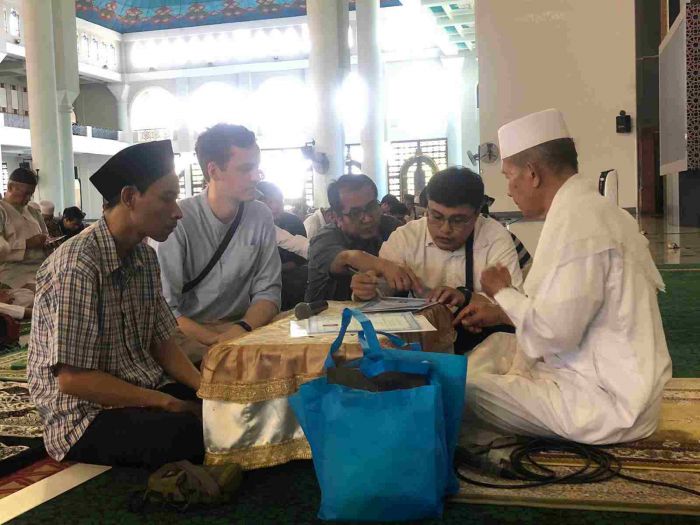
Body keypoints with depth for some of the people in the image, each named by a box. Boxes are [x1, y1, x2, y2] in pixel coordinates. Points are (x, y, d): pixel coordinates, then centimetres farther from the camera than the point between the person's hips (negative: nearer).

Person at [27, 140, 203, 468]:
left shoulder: (145, 257, 5)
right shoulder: (77, 267, -20)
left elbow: (161, 342, 9)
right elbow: (72, 378, -22)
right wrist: (168, 403, -19)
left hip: (146, 391, 8)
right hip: (84, 413, -8)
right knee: (196, 432, -28)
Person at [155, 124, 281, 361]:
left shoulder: (261, 217, 1)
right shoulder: (177, 219, -13)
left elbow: (268, 291, 1)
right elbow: (164, 308, -15)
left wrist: (243, 329, -19)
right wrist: (217, 341, -27)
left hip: (241, 329, 5)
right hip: (189, 335, -4)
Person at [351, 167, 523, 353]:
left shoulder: (497, 238, -7)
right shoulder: (405, 237, -3)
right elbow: (379, 293, -5)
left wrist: (466, 297, -26)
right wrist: (366, 290, -28)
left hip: (480, 336, -1)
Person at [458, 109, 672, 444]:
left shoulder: (576, 222, -22)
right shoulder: (589, 210, 10)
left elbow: (553, 333, -25)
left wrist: (503, 293, -7)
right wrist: (501, 313, 14)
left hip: (604, 404, -10)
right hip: (606, 379, 10)